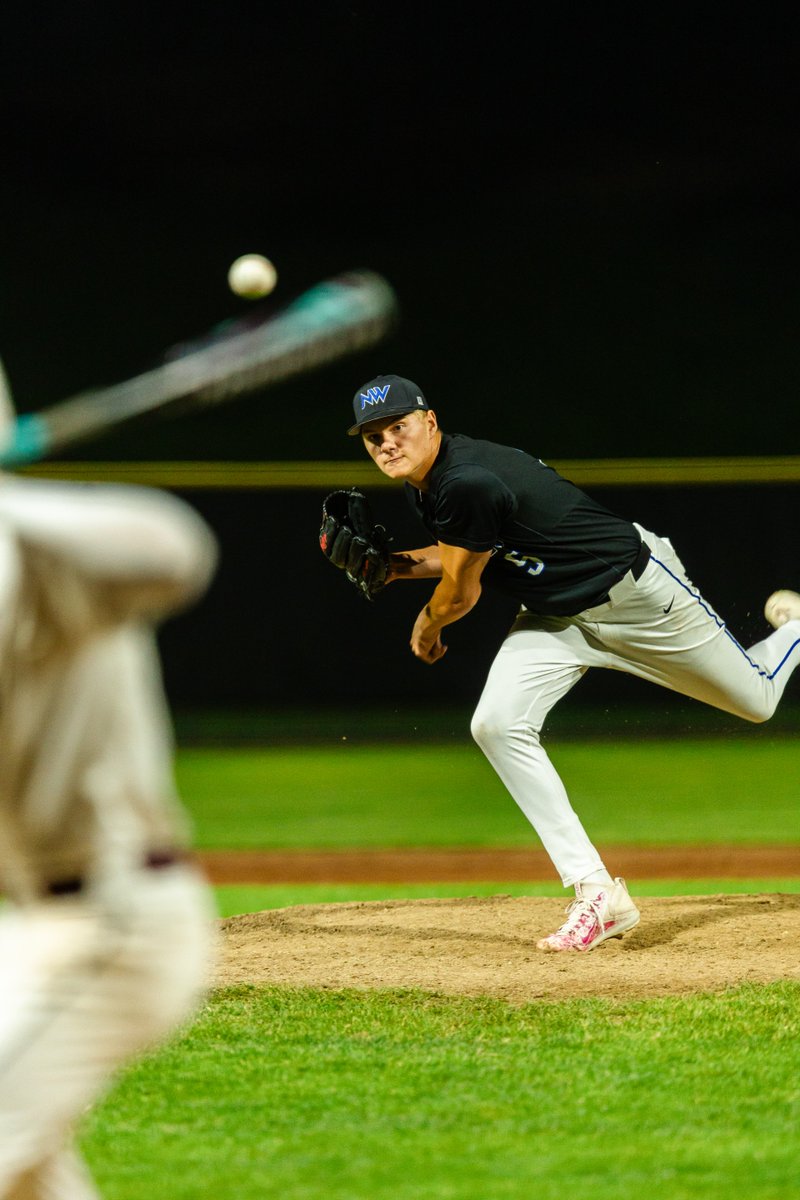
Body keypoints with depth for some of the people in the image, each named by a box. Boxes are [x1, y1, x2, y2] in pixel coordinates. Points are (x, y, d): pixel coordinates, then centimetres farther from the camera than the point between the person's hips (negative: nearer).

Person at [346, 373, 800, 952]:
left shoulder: (468, 482, -34)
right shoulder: (427, 482, -4)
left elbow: (461, 593, -21)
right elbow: (467, 553, 14)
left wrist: (427, 627, 0)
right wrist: (395, 565, -2)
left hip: (636, 593, -8)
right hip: (557, 618, 8)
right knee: (498, 725, -15)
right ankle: (598, 895, -12)